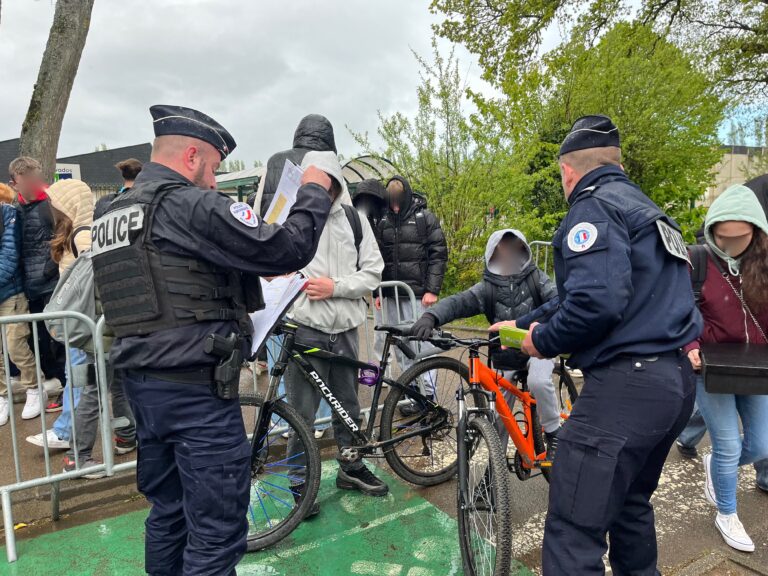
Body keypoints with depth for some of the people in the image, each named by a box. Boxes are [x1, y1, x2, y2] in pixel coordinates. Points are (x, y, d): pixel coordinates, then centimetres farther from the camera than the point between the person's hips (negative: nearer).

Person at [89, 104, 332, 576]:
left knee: (168, 512, 23)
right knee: (216, 530, 3)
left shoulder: (113, 214, 14)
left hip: (141, 382, 10)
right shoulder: (190, 205, -15)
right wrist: (314, 192, -2)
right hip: (196, 390, -9)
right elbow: (288, 250, -19)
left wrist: (253, 275, 17)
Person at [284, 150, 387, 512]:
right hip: (304, 328, -3)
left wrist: (335, 287, -11)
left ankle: (350, 469, 37)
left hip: (345, 328, 3)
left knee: (348, 406, 17)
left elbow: (372, 272, 2)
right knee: (302, 411, 6)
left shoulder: (353, 218, 4)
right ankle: (299, 480, 26)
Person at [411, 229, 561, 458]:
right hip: (505, 355, 2)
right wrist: (431, 316, -37)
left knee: (538, 382, -32)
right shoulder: (487, 287, -4)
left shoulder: (536, 278, -2)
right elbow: (459, 302, -17)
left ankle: (553, 432, -5)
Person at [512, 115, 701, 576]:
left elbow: (597, 301, -26)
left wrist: (541, 342, -6)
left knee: (574, 534, -5)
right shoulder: (647, 209, 22)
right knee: (631, 503, 27)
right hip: (677, 380, 11)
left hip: (627, 383, -11)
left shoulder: (593, 207, -9)